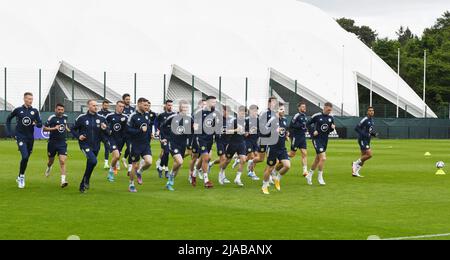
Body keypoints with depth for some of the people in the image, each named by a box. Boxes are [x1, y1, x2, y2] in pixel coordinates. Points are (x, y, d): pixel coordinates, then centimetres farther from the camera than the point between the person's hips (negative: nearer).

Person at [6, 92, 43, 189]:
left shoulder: (35, 111, 4)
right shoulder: (18, 110, 0)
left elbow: (40, 124, 2)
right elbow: (8, 119, 15)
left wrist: (36, 123, -21)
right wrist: (9, 131, 7)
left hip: (30, 138, 3)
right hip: (20, 137, -3)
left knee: (26, 158, 11)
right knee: (25, 156, -20)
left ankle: (20, 177, 30)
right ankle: (21, 176, -3)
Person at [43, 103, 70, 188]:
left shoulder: (65, 117, 5)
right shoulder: (52, 118, -11)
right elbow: (44, 128, -13)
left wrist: (68, 130, 17)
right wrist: (54, 128, -24)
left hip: (62, 143, 2)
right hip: (53, 142, -2)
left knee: (62, 161, -13)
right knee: (51, 161, 16)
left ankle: (63, 181, -19)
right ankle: (49, 168, 53)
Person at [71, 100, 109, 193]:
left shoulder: (101, 119, 4)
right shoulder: (82, 118, -3)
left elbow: (107, 132, 10)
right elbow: (73, 129, 6)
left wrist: (104, 129, -13)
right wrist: (78, 136, -11)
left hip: (96, 146, 4)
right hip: (85, 144, -4)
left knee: (90, 165, 10)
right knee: (93, 161, -26)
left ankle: (82, 186, 27)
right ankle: (87, 179, -5)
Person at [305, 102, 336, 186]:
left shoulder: (331, 118, 4)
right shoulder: (317, 116, -10)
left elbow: (330, 130, 13)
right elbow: (308, 124, 0)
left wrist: (332, 128, -9)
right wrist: (313, 131, -12)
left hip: (325, 140, 6)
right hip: (317, 139, -6)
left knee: (318, 159, 15)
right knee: (323, 158, -16)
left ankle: (309, 175, 32)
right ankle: (320, 177, -2)